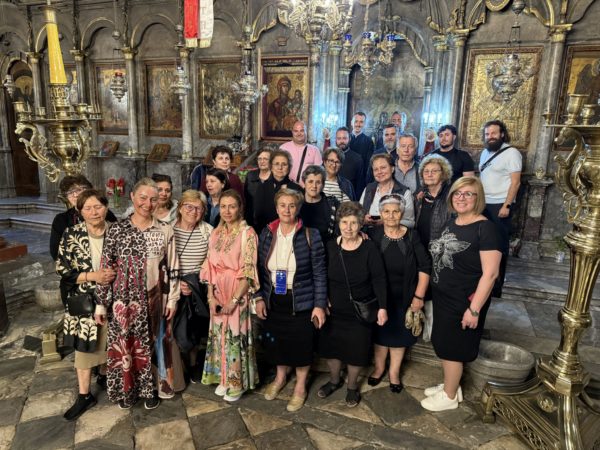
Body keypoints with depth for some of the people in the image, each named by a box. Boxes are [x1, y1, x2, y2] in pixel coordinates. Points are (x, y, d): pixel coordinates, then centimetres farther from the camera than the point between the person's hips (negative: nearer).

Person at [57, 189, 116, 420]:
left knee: (109, 341, 15)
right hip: (84, 300, -1)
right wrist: (92, 276, -20)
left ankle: (104, 376, 42)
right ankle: (84, 395, 19)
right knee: (84, 345, 6)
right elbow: (62, 268, -8)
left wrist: (114, 274, -15)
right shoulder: (71, 234, -7)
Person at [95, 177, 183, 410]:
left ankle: (151, 389, 31)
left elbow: (172, 268, 2)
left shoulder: (165, 231, -2)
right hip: (124, 299, 0)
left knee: (152, 344, 11)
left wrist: (172, 298, 1)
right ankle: (126, 390, 32)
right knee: (123, 345, 10)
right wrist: (101, 302, -2)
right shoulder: (117, 230, -5)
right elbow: (105, 268, -2)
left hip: (153, 300, 1)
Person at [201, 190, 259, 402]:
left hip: (238, 294, -5)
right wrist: (211, 297, -4)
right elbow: (210, 267, 5)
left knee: (235, 336, 3)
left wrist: (234, 300, -16)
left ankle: (237, 382, 21)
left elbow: (248, 271, -14)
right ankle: (223, 378, 31)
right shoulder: (216, 233, 7)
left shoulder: (247, 233, -10)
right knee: (219, 335, 13)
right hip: (218, 295, 5)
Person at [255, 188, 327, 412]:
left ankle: (300, 386, 35)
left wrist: (319, 305, -11)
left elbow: (319, 273, -8)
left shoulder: (310, 235, -10)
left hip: (301, 302, -3)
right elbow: (259, 269, 6)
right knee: (275, 341, 18)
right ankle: (280, 377, 46)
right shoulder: (266, 233, 0)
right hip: (273, 301, 4)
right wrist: (259, 298, 1)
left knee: (301, 343, 10)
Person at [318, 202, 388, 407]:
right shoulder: (330, 247, -7)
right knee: (332, 345, 16)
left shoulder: (369, 248, -14)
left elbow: (379, 279, -11)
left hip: (360, 312, -2)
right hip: (333, 310, 2)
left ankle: (352, 386, 37)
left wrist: (382, 307, -16)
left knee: (356, 349, 11)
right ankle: (334, 380, 44)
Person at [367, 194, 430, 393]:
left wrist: (419, 296, -8)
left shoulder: (412, 236, -8)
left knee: (399, 334, 15)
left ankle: (394, 372, 35)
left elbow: (424, 266, -6)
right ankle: (379, 367, 38)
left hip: (404, 297, 0)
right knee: (381, 332, 15)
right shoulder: (373, 235, -9)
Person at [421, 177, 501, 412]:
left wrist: (474, 309, -22)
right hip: (442, 298, 7)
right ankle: (450, 385, 39)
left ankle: (450, 396, 27)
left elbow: (490, 273, -21)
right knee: (442, 345, 18)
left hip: (464, 302, -7)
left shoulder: (485, 228, -17)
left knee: (452, 348, 7)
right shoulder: (451, 223, 7)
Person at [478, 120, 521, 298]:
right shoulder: (485, 152, 14)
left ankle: (496, 285, 9)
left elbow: (515, 182, -13)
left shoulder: (511, 153, -9)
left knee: (499, 244, 0)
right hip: (483, 204, 7)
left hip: (500, 205, -7)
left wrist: (507, 205, -19)